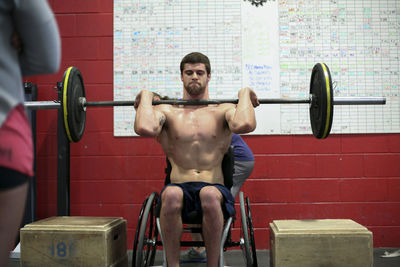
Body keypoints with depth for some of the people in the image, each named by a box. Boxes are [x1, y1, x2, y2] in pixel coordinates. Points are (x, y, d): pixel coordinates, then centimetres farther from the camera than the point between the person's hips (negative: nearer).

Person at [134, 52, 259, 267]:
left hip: (214, 188, 0)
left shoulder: (223, 110, 10)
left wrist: (244, 94, 0)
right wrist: (146, 97, 2)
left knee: (209, 195, -38)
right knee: (171, 194, -37)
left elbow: (245, 124, -16)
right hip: (180, 187, 1)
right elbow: (144, 128, -14)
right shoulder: (168, 111, 11)